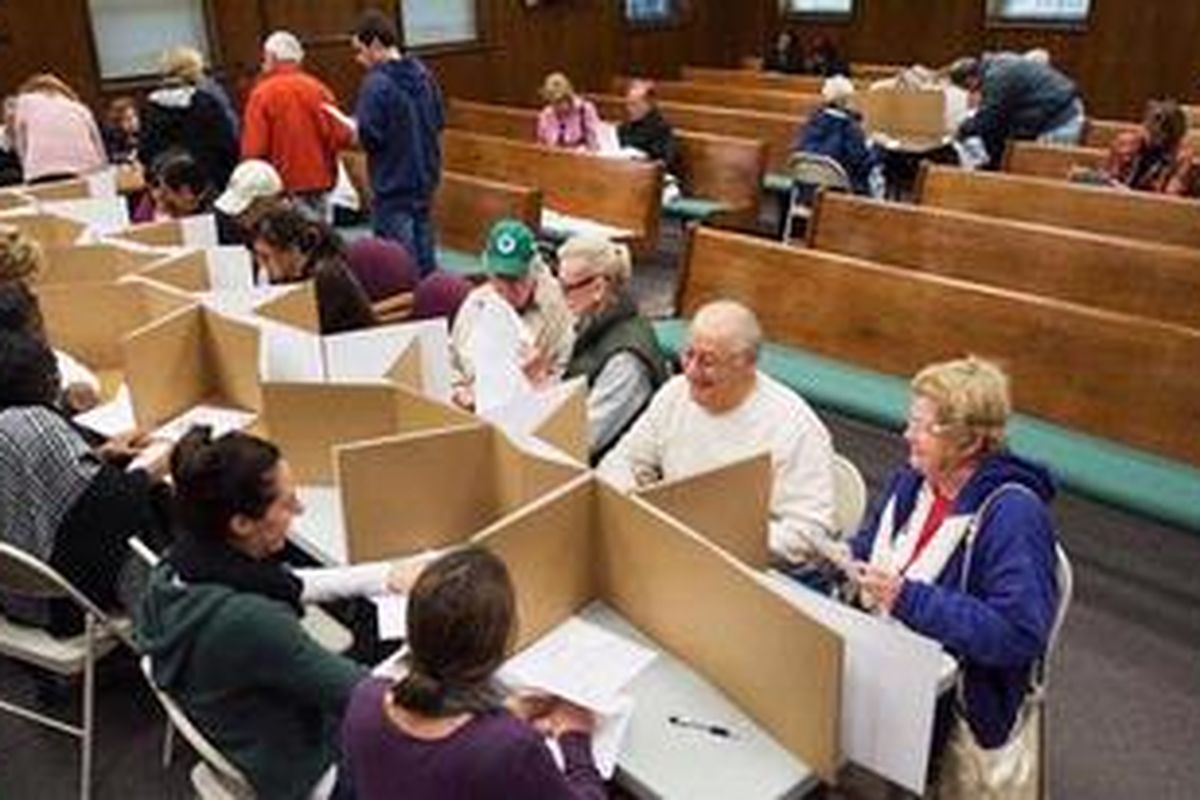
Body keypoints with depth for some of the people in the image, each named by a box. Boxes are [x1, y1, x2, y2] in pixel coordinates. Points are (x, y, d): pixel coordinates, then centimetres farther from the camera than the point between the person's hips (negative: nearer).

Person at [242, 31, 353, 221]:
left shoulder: (262, 94, -7)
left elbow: (253, 149, -11)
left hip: (284, 189, -3)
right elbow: (342, 137, -4)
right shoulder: (318, 89, -2)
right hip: (320, 184, 3)